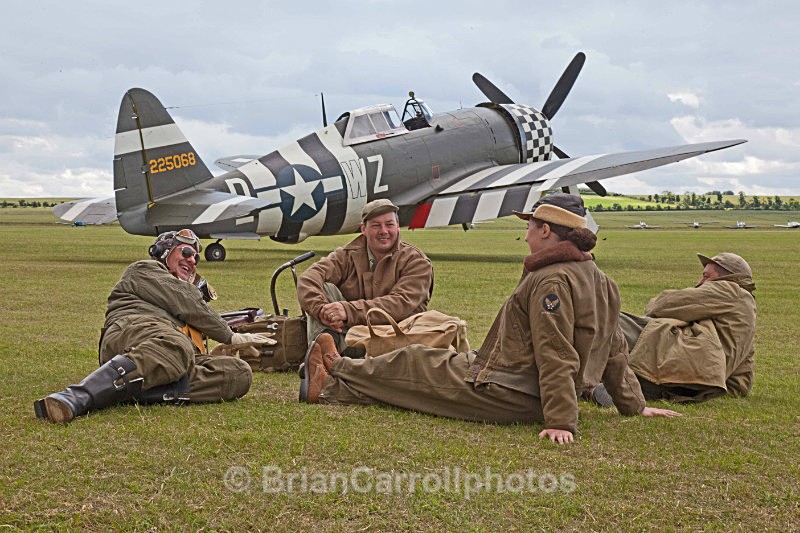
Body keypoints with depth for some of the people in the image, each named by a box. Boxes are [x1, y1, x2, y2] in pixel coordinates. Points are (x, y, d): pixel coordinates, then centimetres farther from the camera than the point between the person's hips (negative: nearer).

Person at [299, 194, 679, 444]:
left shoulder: (553, 281, -20)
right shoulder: (601, 280, 10)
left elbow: (556, 357, -26)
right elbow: (615, 350, 14)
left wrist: (561, 422, -28)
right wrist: (634, 405, 20)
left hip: (503, 395, -9)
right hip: (532, 401, 9)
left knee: (411, 366, 9)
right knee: (421, 366, 18)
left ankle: (336, 367, 29)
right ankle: (330, 388, 24)